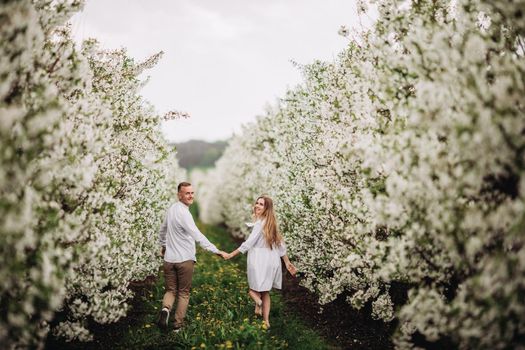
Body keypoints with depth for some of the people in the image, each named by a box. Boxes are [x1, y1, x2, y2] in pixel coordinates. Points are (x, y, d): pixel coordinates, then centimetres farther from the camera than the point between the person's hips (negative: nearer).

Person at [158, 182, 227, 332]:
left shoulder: (171, 209, 6)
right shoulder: (183, 213, -18)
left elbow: (162, 230, 21)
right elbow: (197, 236, -27)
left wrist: (163, 246, 38)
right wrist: (216, 251, -30)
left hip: (169, 259, 6)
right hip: (185, 259, -6)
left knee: (170, 290, 14)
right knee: (183, 293, 10)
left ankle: (165, 309, -14)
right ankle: (178, 324, 13)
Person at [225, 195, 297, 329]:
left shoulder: (261, 222, -13)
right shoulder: (271, 222, 12)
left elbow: (249, 242, -17)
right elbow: (280, 243, 14)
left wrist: (231, 254, -14)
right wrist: (287, 262, 19)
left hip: (260, 260, -8)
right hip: (271, 260, 8)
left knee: (253, 289, 7)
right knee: (265, 292, 15)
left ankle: (258, 301, -22)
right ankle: (266, 321, 16)